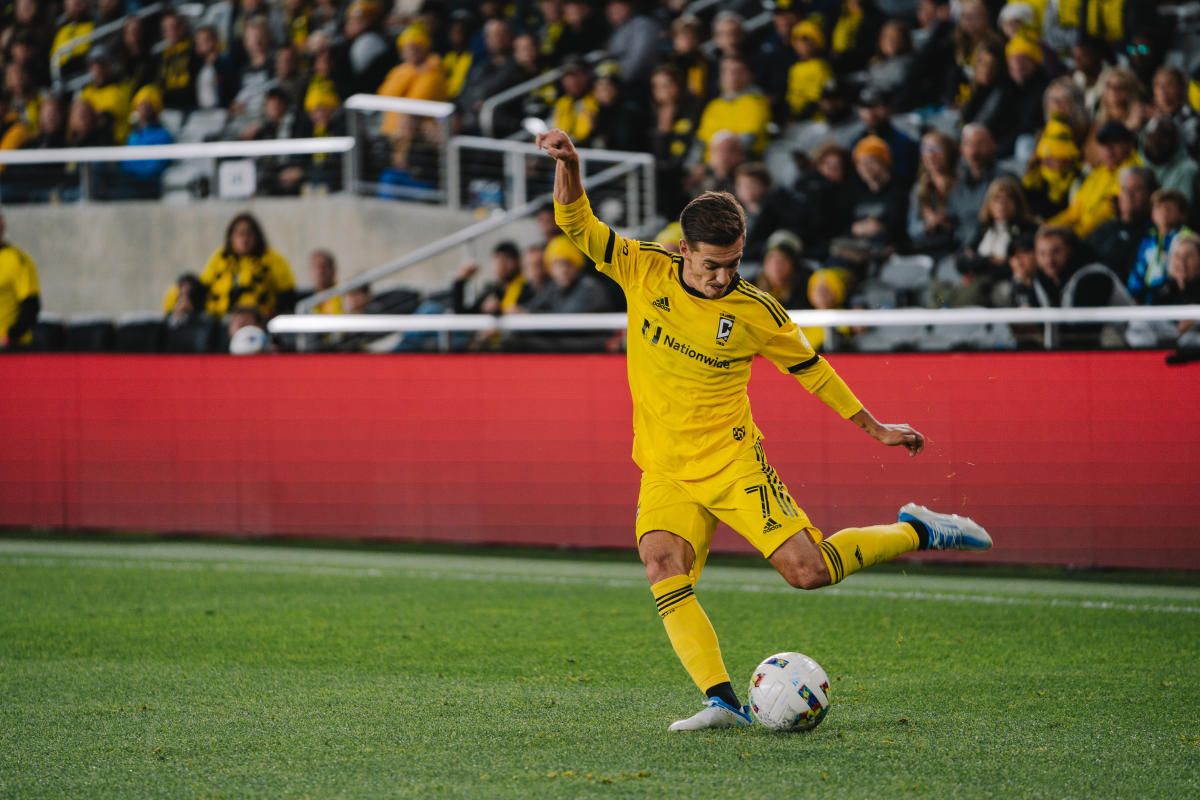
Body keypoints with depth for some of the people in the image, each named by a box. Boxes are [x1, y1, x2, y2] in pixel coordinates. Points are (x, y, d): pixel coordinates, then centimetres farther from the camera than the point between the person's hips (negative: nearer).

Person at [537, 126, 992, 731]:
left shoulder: (754, 312, -6)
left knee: (808, 570, -13)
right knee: (662, 566, -24)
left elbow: (806, 365, 8)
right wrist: (568, 164, -23)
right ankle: (721, 702, -25)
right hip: (665, 471, 2)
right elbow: (577, 224, -4)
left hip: (731, 460, -2)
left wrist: (874, 427, 13)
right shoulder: (644, 271, -3)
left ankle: (915, 532, 13)